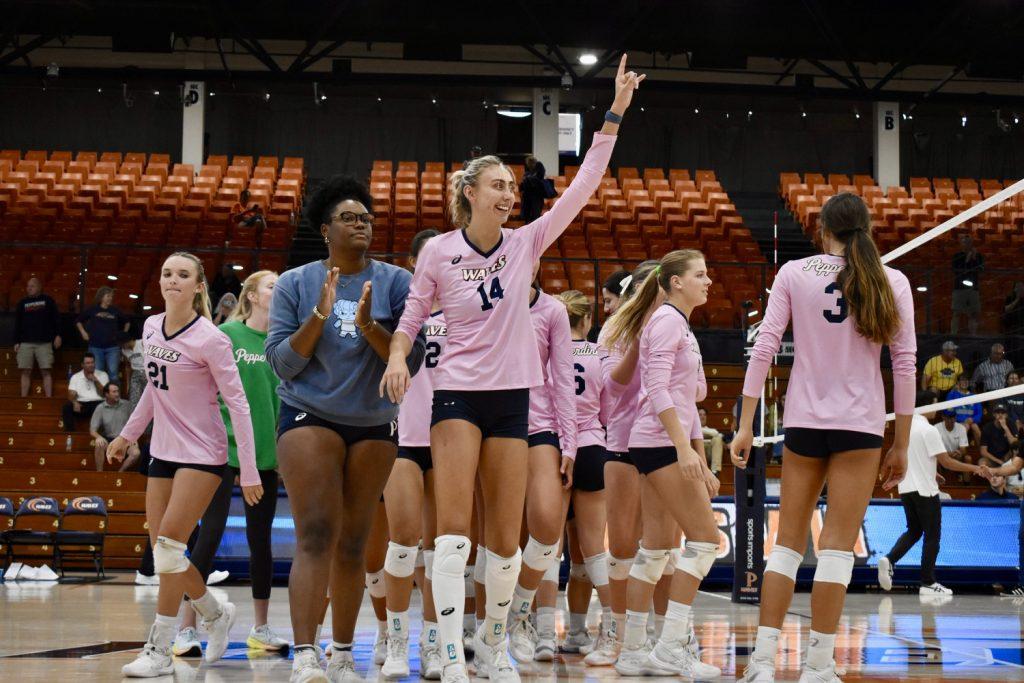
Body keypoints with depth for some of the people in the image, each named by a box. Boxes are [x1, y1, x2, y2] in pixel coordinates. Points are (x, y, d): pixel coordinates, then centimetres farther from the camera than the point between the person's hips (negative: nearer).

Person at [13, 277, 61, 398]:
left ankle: (49, 398, -9)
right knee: (26, 372, -2)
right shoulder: (22, 303, 14)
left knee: (46, 371, -7)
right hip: (26, 343, 2)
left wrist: (58, 335, -4)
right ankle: (23, 399, -1)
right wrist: (16, 342, 6)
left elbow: (56, 319, 6)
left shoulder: (48, 301, 9)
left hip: (44, 343, -2)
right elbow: (17, 324, 14)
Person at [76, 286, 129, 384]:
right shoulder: (92, 309, 5)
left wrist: (124, 334, 15)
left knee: (113, 372, -6)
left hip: (112, 347, 1)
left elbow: (127, 321, 25)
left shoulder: (115, 311, 8)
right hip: (96, 347, -1)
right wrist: (83, 333, 7)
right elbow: (78, 321, 16)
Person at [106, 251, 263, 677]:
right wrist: (127, 435, 25)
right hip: (163, 451, 7)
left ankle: (159, 651, -8)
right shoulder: (151, 328, 5)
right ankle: (216, 615, 31)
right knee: (161, 551, 7)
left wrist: (249, 470, -15)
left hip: (202, 454, -7)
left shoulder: (209, 339, -15)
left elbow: (237, 403, -13)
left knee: (169, 543, -15)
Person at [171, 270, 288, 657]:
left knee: (260, 540, 9)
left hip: (264, 452, 4)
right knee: (210, 535, -5)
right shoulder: (226, 335, -4)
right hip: (224, 449, -4)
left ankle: (261, 629, 17)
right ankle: (187, 629, -1)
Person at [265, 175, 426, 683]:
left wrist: (368, 326, -17)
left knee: (352, 544, 8)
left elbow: (412, 361, -1)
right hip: (309, 417, -2)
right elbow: (281, 363, -1)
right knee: (316, 536, -17)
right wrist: (319, 316, -14)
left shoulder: (395, 282, 3)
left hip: (373, 424, 2)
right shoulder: (295, 284, 3)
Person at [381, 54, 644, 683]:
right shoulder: (438, 252, -2)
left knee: (506, 537, 5)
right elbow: (413, 315, 9)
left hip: (513, 396, 3)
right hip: (458, 391, -3)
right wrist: (398, 357, -11)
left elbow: (584, 185, -1)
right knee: (454, 526, -14)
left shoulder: (526, 243, 3)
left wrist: (615, 115, -5)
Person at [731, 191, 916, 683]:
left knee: (788, 542, 8)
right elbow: (905, 364, -1)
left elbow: (763, 348, -3)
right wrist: (901, 445, 5)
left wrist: (746, 426, 0)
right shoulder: (891, 282, 1)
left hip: (803, 421, 1)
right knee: (837, 547, 0)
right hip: (860, 425, -1)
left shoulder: (793, 274, 1)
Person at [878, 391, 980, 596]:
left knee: (913, 531, 16)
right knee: (932, 535, 3)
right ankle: (928, 583, 3)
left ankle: (889, 560, -6)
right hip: (924, 490, -7)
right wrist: (973, 468, -7)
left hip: (906, 488, 7)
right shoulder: (928, 431, -16)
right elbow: (946, 461, -16)